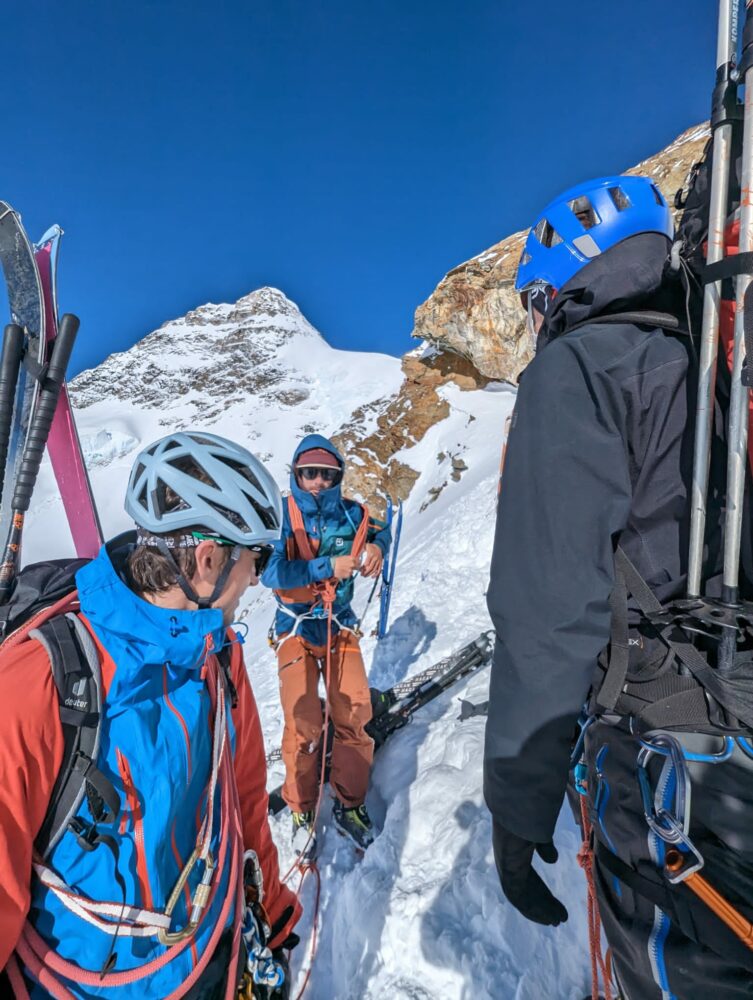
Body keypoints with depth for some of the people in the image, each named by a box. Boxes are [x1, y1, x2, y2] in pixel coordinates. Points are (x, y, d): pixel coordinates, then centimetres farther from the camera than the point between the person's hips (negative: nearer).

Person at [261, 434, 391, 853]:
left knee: (355, 715, -3)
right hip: (296, 630, -2)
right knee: (303, 723, -7)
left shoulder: (351, 513, -3)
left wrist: (376, 547, -8)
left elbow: (380, 531, 16)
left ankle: (351, 804, 21)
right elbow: (269, 571, -23)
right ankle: (302, 810, 20)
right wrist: (327, 567, -31)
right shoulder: (282, 515, -12)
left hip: (341, 627, 3)